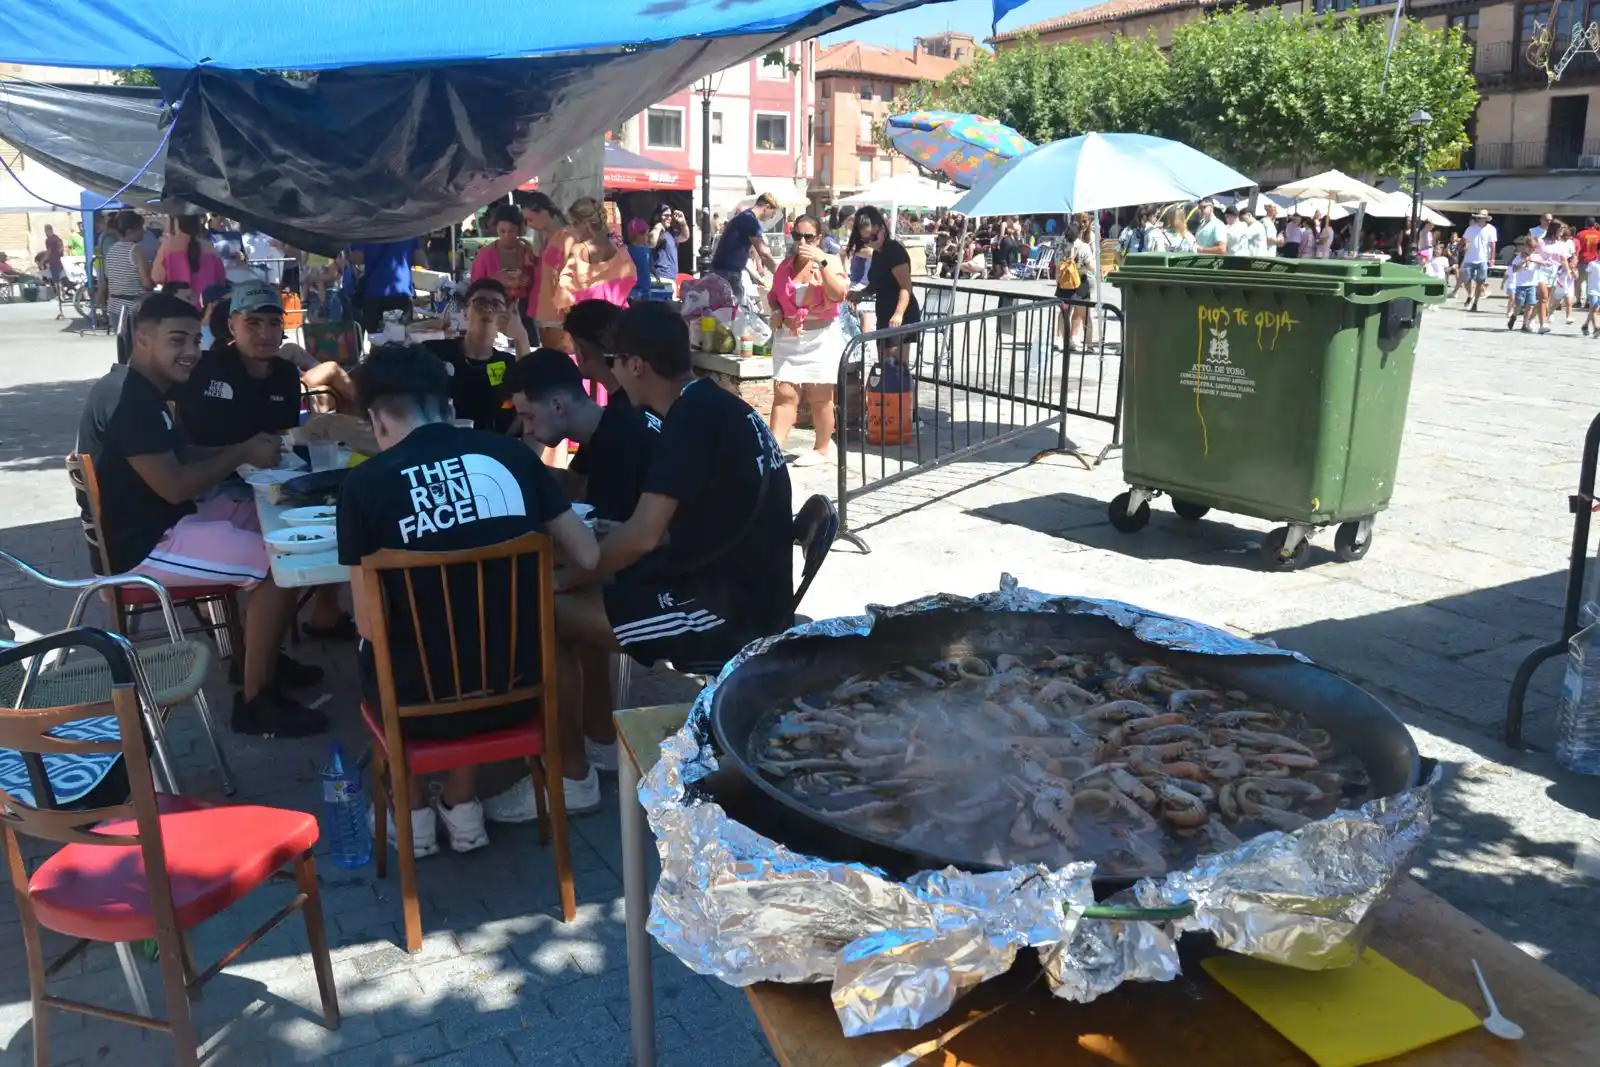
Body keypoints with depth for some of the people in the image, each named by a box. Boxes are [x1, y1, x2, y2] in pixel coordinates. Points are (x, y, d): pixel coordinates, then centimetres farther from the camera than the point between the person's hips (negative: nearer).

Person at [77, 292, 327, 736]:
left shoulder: (141, 390, 11)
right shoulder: (128, 401, -23)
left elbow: (181, 454, 20)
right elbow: (175, 485, -26)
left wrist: (245, 449, 3)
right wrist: (242, 454, -12)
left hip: (159, 523, 11)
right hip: (140, 544, -11)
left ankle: (262, 656, 22)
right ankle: (255, 700, -7)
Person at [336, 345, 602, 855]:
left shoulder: (364, 482, -11)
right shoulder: (510, 453, -3)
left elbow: (372, 625, -11)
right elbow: (587, 557, 2)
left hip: (421, 704, -2)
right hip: (517, 687, 2)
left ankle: (414, 813, 29)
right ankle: (461, 806, 37)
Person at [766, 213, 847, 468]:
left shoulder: (830, 262, -3)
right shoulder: (785, 264, 8)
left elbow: (840, 294, -20)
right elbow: (773, 296, 21)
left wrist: (822, 262, -22)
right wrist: (776, 313, 1)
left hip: (821, 338, -3)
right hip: (788, 338, 4)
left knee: (820, 397, 4)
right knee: (784, 394, -1)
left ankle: (821, 449, 18)